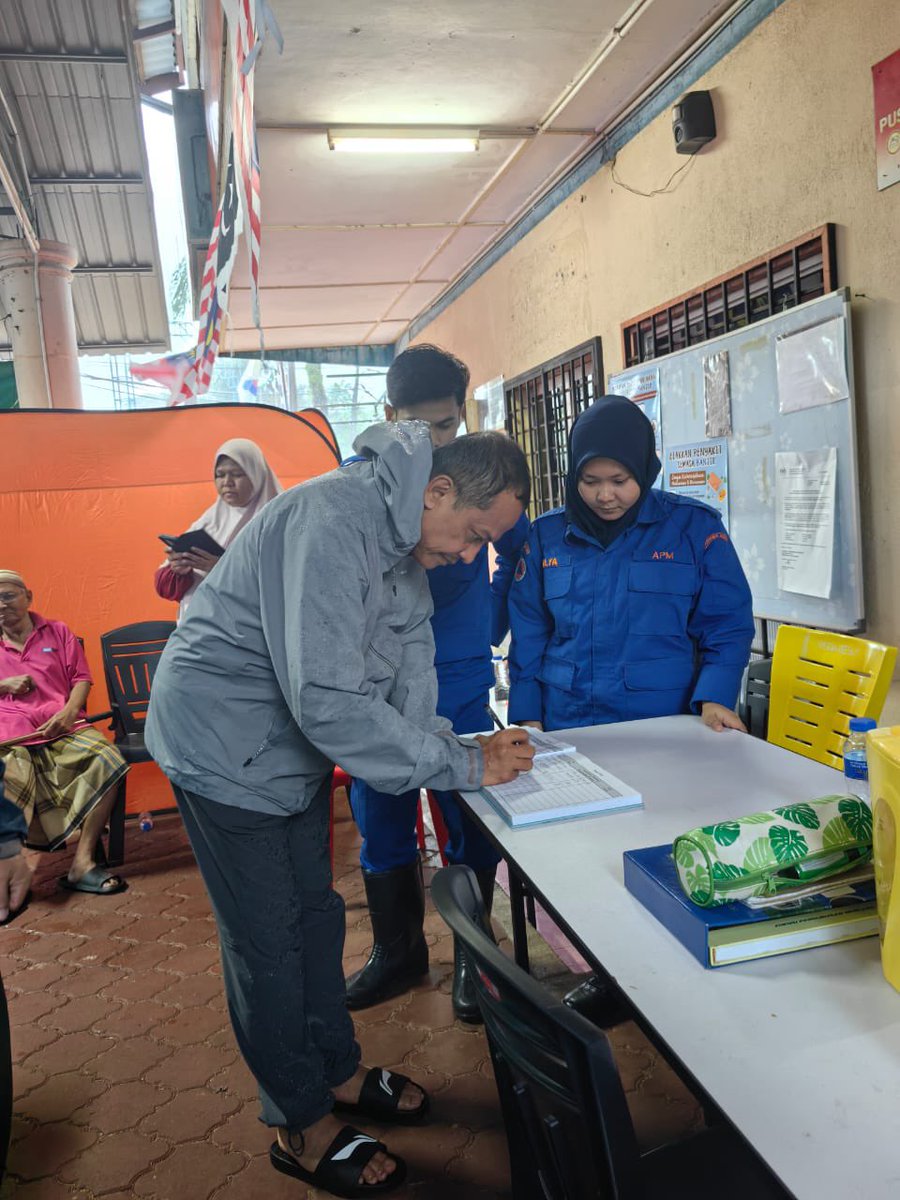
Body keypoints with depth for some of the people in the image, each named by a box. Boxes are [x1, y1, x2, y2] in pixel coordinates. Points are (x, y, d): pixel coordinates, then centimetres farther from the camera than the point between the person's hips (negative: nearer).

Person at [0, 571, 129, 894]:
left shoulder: (57, 632, 19)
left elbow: (81, 678, 11)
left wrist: (68, 713, -8)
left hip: (61, 729, 0)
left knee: (109, 762, -30)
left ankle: (83, 860, -27)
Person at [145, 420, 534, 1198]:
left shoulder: (407, 541, -1)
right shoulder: (331, 524, -32)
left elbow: (409, 672, 0)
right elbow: (329, 701, -37)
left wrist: (456, 748, -15)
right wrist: (462, 765, -30)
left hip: (293, 739, 9)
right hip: (226, 743, -9)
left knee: (315, 913, 20)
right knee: (268, 941, 5)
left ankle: (339, 1072, 39)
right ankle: (304, 1128, 25)